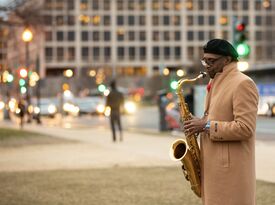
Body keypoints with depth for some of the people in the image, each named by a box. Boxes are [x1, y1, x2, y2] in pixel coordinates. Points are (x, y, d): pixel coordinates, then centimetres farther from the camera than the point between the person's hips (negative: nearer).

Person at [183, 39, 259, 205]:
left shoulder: (243, 84, -13)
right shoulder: (217, 84, 18)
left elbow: (245, 128, -21)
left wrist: (206, 126, -18)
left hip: (231, 168, -9)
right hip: (214, 166, 9)